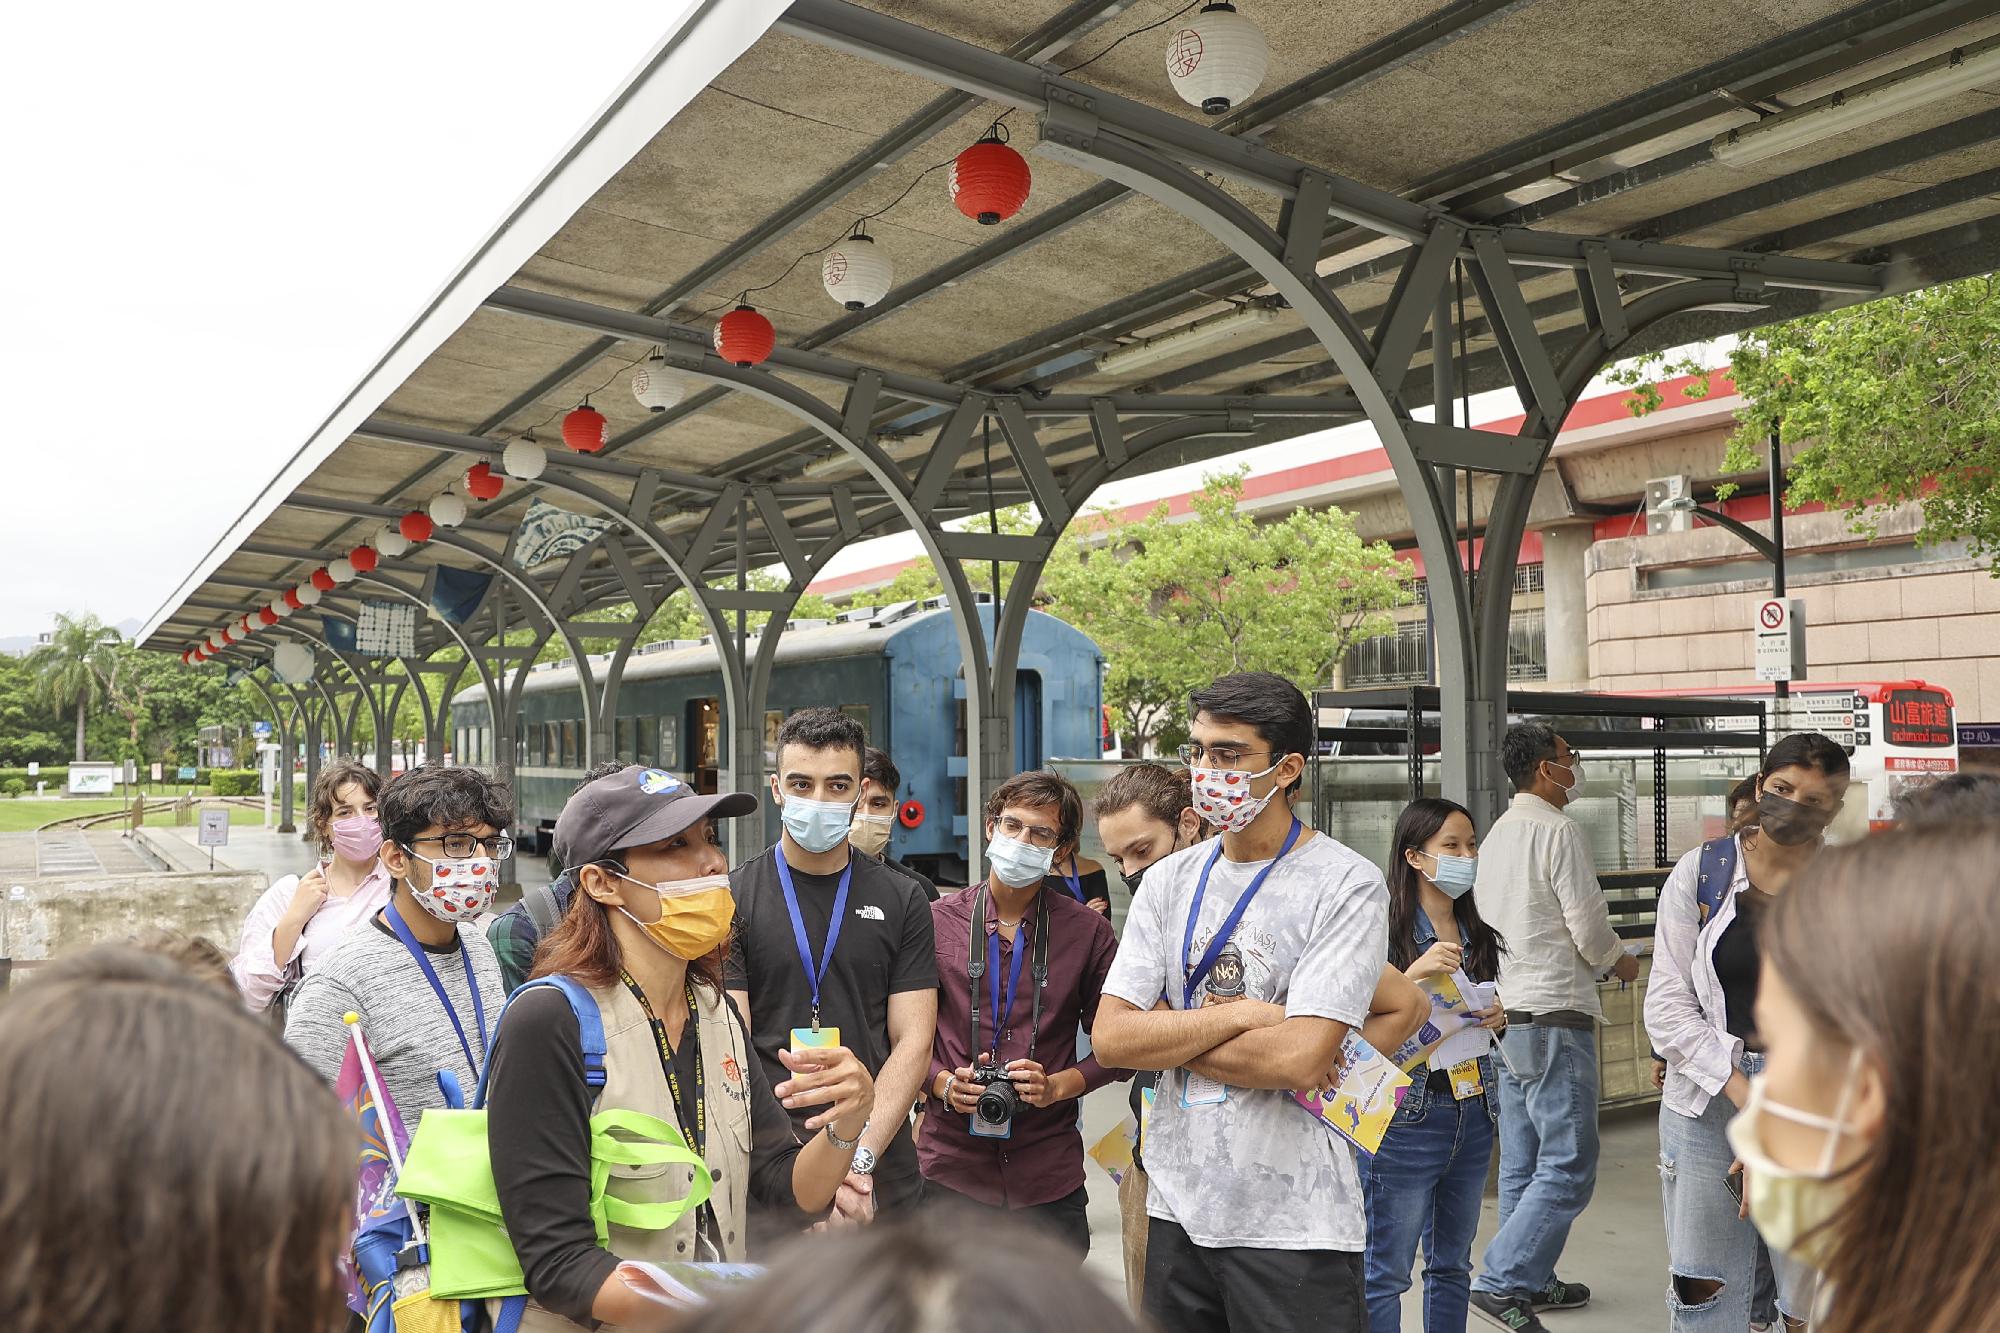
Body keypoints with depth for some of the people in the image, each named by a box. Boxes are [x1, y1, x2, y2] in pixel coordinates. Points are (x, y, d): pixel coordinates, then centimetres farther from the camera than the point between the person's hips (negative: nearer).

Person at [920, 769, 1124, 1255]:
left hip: (1050, 1172, 0)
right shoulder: (936, 920, 2)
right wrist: (944, 1085, -10)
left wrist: (1057, 1086, -10)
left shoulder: (1088, 931, 2)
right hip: (951, 1166, 0)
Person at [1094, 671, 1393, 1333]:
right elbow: (1111, 1037, -3)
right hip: (1177, 1208, 5)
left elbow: (1300, 1060, -21)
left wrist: (1167, 1032, -9)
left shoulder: (1348, 886, -11)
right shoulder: (1169, 880, 5)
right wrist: (1238, 1014, -13)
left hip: (1293, 1227, -5)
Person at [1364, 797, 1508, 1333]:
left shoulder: (1477, 935, 9)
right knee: (1386, 1274, 1)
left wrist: (1496, 1019, 1)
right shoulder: (1387, 931, -12)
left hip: (1474, 1116, 7)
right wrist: (1415, 973, -28)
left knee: (1452, 1267, 17)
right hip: (1407, 1121, -7)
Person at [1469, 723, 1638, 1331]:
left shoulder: (1496, 834, 14)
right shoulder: (1558, 830, -13)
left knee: (1523, 1165, 15)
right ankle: (1501, 1281, -7)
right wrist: (1621, 962, 10)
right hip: (1555, 1014, -9)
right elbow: (1590, 929, -13)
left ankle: (1531, 1281, 24)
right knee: (1569, 1167, -5)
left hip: (1507, 1014, 9)